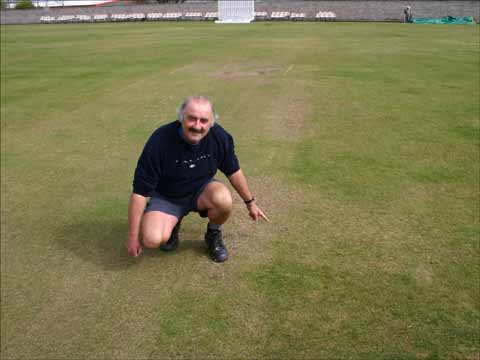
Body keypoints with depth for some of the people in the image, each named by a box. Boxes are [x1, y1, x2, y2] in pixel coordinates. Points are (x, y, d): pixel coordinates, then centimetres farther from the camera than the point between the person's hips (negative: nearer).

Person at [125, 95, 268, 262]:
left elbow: (233, 171, 1)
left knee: (223, 199, -33)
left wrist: (251, 202, 10)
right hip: (166, 197, -2)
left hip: (201, 190, 2)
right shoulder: (160, 140, -27)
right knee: (152, 239, -28)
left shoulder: (219, 136, -18)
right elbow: (140, 190, -22)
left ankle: (213, 234, 1)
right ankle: (172, 223, 10)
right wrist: (133, 236, -19)